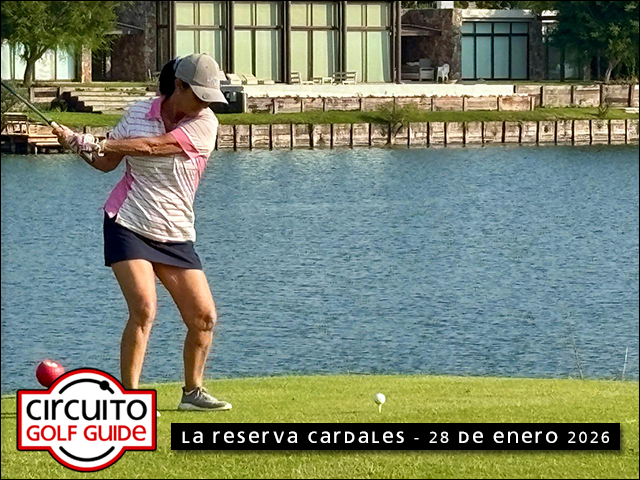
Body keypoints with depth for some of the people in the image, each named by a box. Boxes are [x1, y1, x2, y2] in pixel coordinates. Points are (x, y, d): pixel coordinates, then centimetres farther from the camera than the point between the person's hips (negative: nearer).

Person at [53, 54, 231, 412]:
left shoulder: (205, 123, -8)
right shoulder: (139, 113, -1)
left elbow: (153, 147, -21)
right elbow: (107, 162, 7)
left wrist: (100, 143, -24)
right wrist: (77, 144, -11)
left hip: (176, 236, 2)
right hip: (129, 225, -2)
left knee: (204, 316, 0)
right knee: (144, 309, -19)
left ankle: (193, 391, 21)